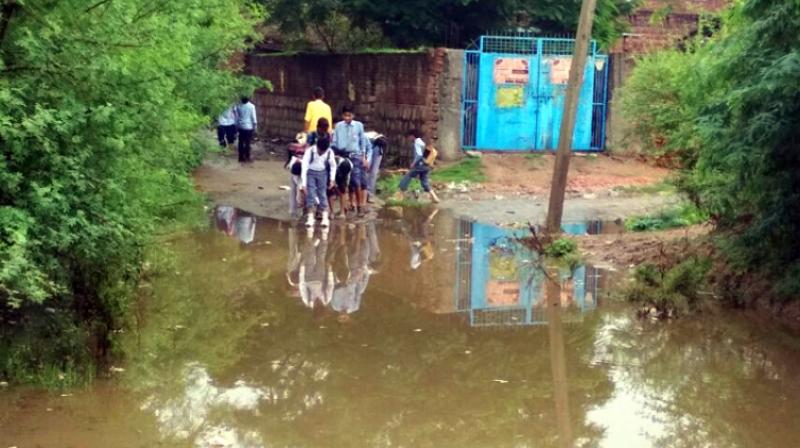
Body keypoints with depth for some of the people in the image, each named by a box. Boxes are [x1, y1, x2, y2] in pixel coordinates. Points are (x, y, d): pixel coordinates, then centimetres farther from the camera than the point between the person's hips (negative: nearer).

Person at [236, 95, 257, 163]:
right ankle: (247, 158, 3)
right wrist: (255, 126, 0)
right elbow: (253, 117, -9)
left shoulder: (238, 106, 2)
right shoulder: (251, 106, -9)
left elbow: (237, 117, 6)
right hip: (249, 127, -4)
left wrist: (237, 126, 14)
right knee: (247, 143, 1)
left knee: (241, 143, 9)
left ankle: (241, 158, 13)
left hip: (240, 126, 4)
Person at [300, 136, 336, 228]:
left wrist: (331, 179, -5)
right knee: (310, 194, -9)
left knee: (323, 194, -4)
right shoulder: (310, 151, -27)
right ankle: (310, 218, -5)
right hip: (310, 172, -1)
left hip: (322, 173, 1)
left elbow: (333, 166, -1)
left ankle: (325, 218, -3)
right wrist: (304, 184, -29)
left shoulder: (329, 152, -19)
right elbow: (304, 167, -26)